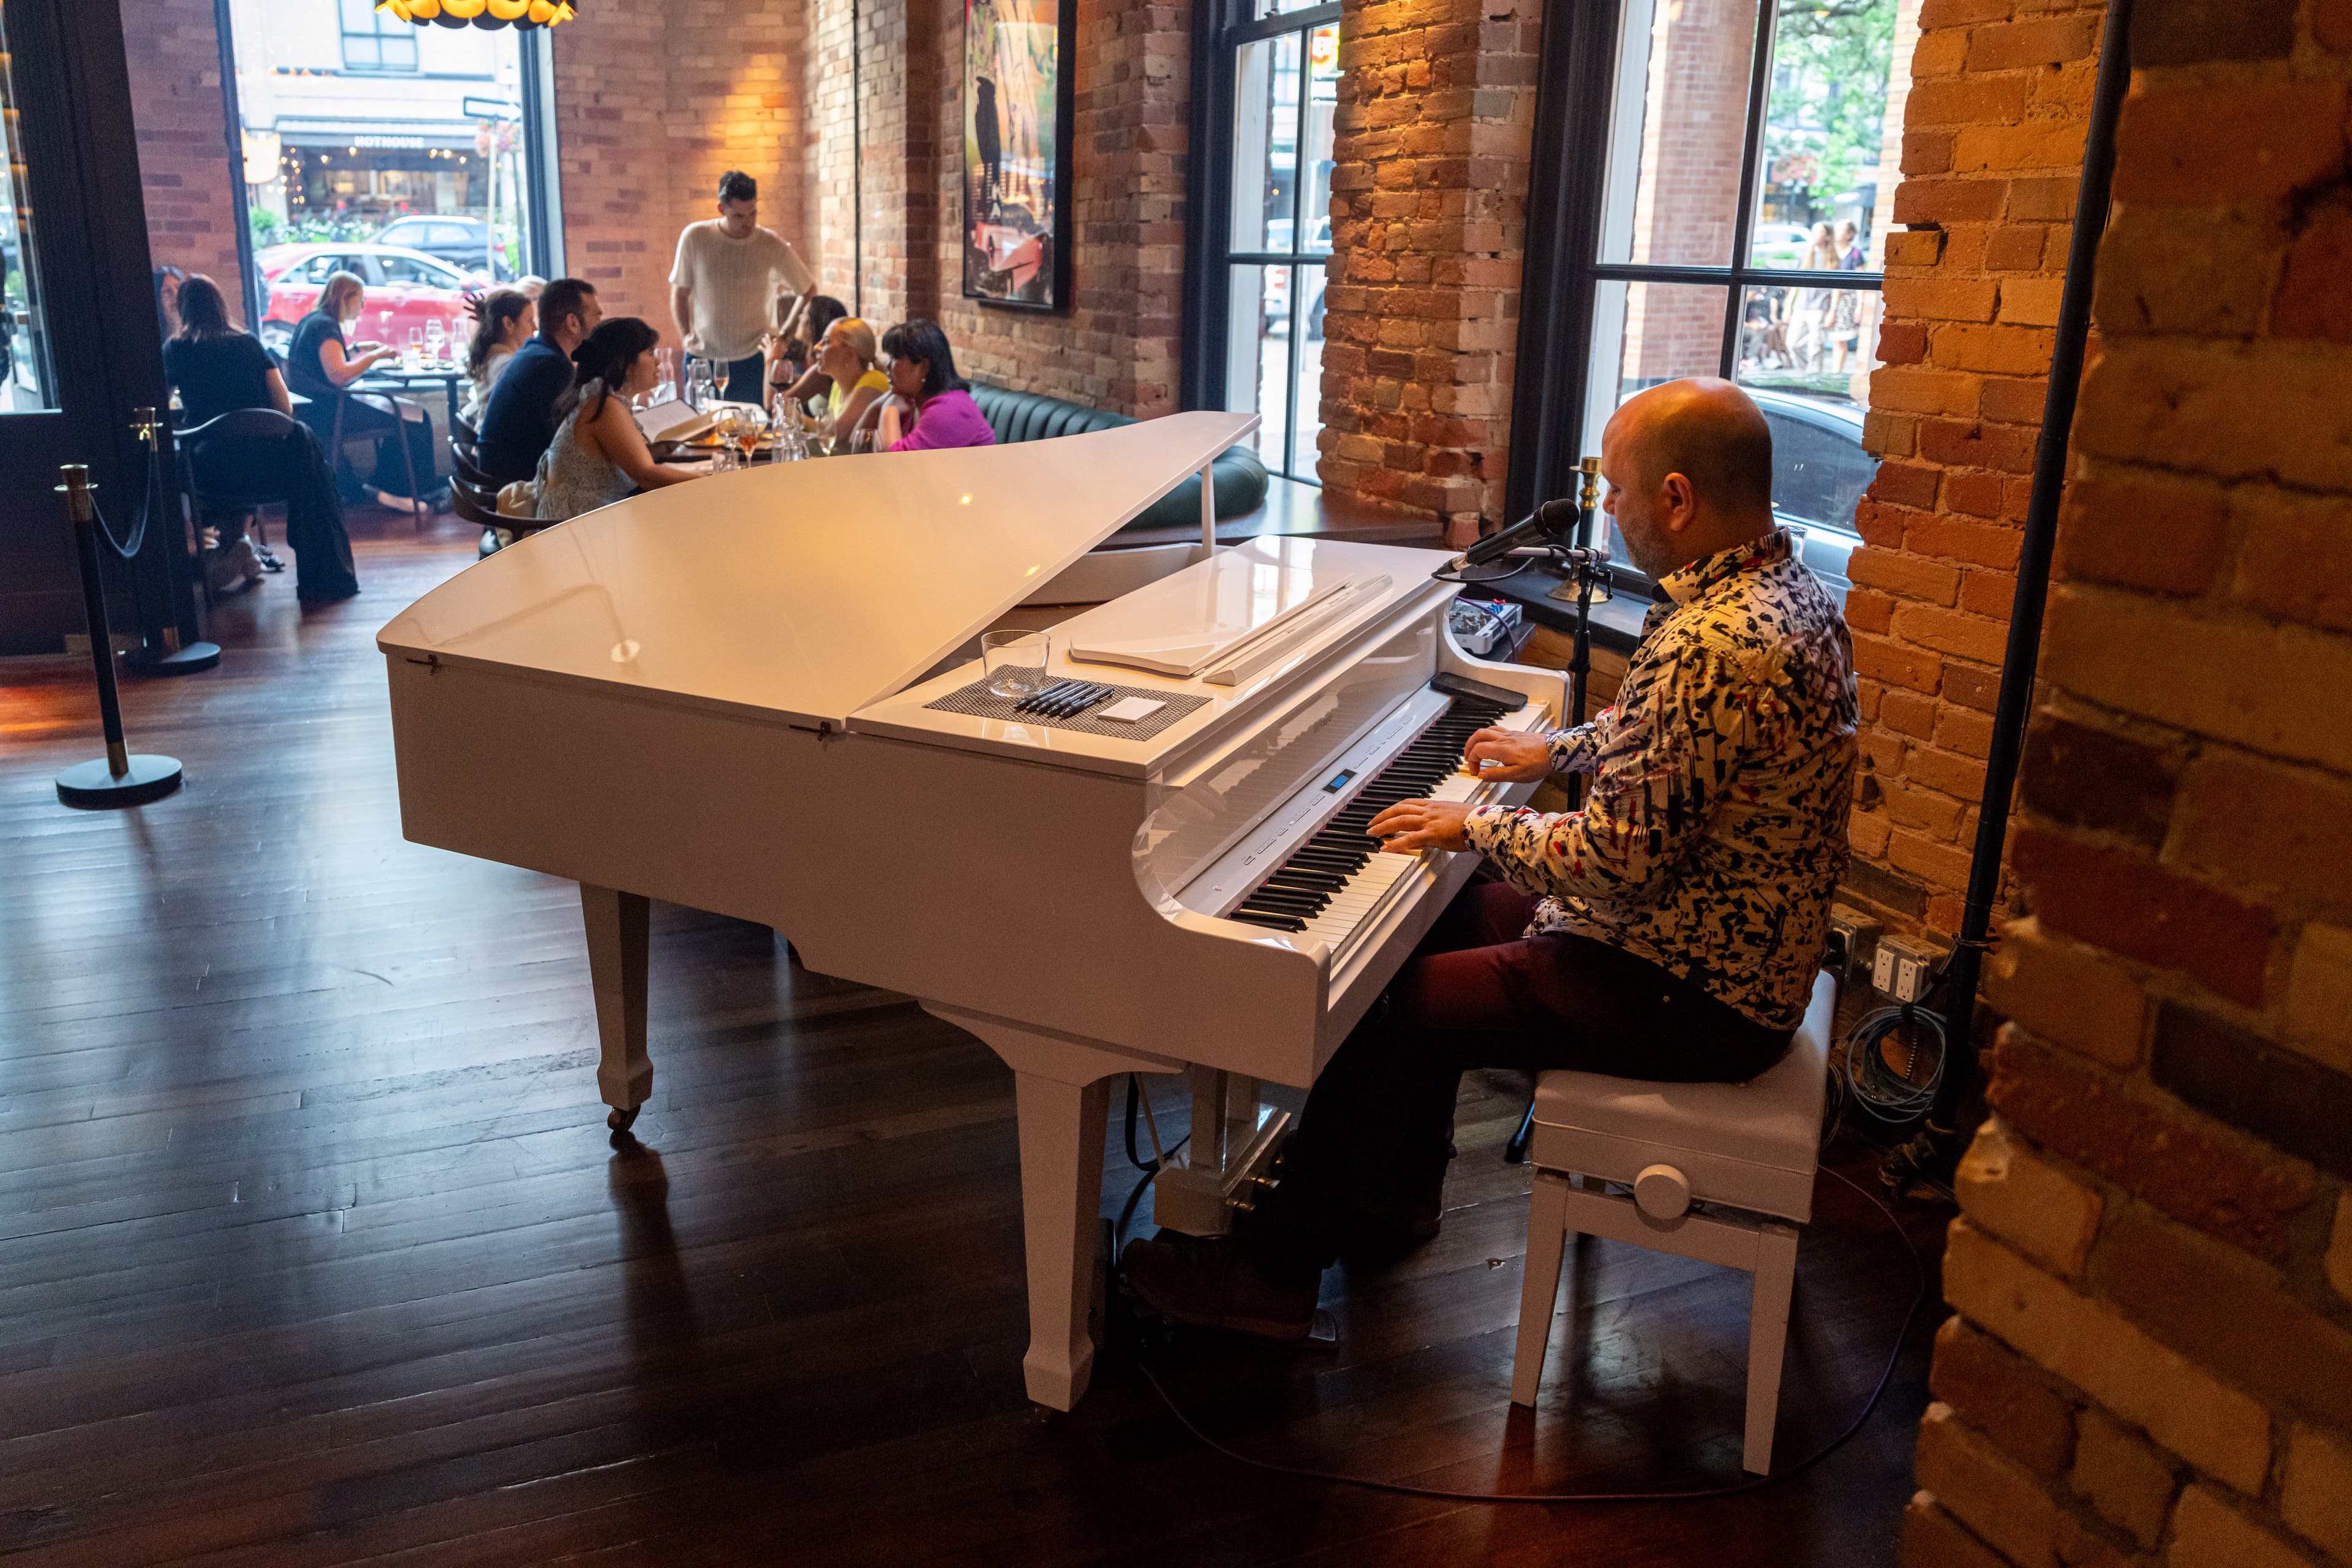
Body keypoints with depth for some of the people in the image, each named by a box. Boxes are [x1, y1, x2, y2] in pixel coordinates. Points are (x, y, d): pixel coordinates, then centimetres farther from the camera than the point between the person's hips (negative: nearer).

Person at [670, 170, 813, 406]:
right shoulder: (695, 237, -1)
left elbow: (808, 289, 10)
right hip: (701, 357, 1)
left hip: (750, 359, -1)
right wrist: (686, 336, -3)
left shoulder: (771, 244, -3)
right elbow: (679, 293, 9)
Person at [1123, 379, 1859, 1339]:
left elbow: (1619, 858, -29)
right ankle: (1391, 1195, 34)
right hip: (1744, 943, 10)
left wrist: (1475, 824, -15)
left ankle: (1272, 1272, 12)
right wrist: (1559, 749, 23)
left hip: (1692, 995, -10)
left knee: (1382, 1012, -6)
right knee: (1440, 925, 19)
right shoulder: (1785, 591, 5)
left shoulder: (1711, 647, -30)